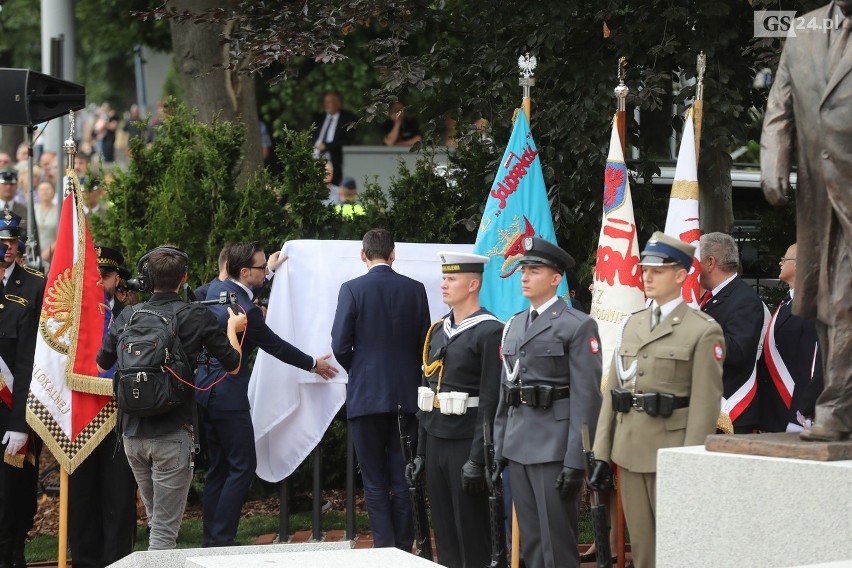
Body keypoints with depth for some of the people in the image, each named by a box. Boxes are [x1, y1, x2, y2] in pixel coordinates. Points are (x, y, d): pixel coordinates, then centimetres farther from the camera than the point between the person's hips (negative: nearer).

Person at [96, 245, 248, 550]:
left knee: (155, 517, 21)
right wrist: (233, 328, 18)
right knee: (165, 527, -2)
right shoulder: (197, 317, -9)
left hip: (132, 433, 5)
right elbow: (232, 365, 0)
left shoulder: (128, 316, 2)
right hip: (172, 436, -5)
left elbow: (102, 364, 14)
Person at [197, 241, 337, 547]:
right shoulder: (245, 310, -20)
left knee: (219, 467, 14)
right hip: (228, 395, -9)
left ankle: (211, 539, 14)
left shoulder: (216, 289, 4)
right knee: (242, 466, -4)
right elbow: (276, 346, -7)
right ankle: (221, 540, -8)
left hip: (206, 392, 9)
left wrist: (267, 276, 37)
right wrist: (313, 364, 7)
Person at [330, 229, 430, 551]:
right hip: (407, 397, 3)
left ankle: (384, 548, -1)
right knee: (404, 479, 9)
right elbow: (425, 342, 5)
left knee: (375, 482, 3)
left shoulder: (353, 290, -9)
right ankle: (404, 549, 12)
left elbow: (340, 346, -10)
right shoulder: (415, 290, 0)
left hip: (366, 395, -3)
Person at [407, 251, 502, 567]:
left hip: (466, 443, -7)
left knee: (472, 530, -1)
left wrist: (477, 460, -18)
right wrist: (420, 451, 13)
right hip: (435, 441, 7)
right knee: (443, 530, 10)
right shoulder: (438, 331, 13)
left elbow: (491, 400, -14)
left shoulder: (489, 332, -10)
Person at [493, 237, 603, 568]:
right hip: (518, 447, 7)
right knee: (530, 541, 10)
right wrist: (499, 448, 13)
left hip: (555, 446, -7)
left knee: (557, 540, -6)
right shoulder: (514, 326, 16)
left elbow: (587, 396, -11)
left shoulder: (578, 326, -7)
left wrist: (576, 461, -16)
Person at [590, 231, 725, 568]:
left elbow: (705, 404, -11)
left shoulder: (703, 331, -7)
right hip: (630, 452, 6)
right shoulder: (632, 325, 13)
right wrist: (601, 454, 8)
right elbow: (612, 391, 13)